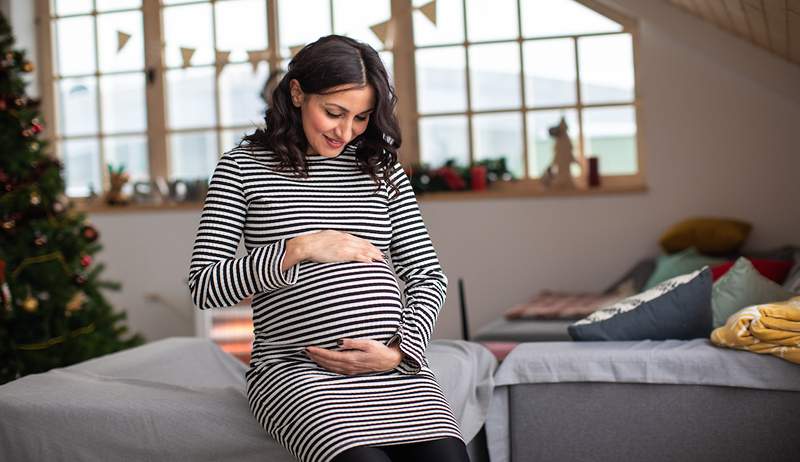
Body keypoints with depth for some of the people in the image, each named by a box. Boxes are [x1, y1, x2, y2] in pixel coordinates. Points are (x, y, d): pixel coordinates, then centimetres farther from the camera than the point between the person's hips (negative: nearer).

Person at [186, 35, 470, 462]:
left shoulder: (382, 169, 15)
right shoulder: (243, 166, 5)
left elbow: (427, 276, 14)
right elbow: (203, 286, 0)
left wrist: (401, 351, -3)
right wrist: (297, 250, -10)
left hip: (394, 365, 3)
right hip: (294, 369, -3)